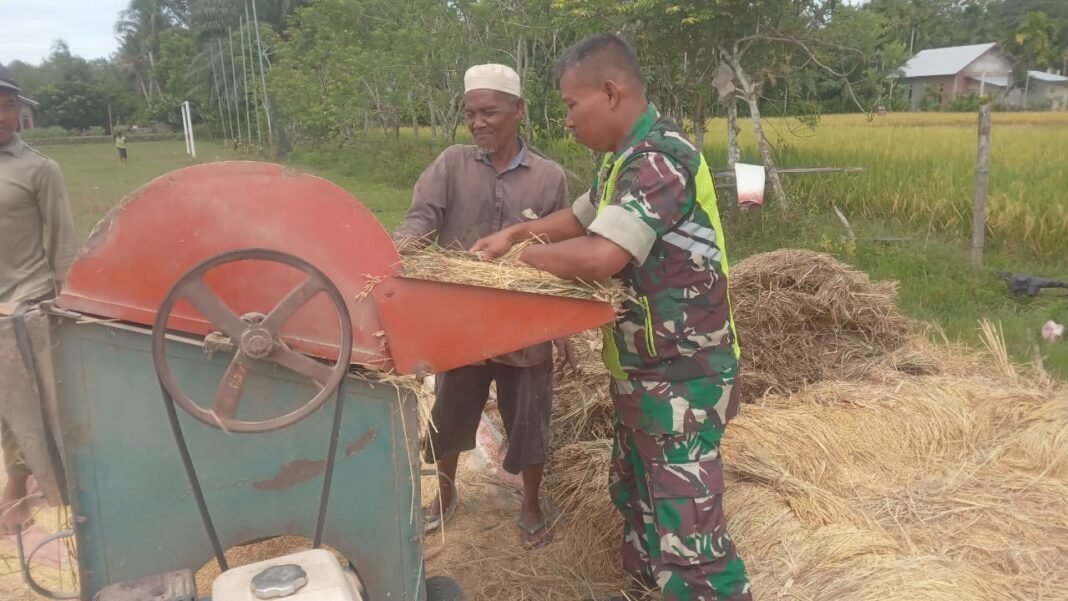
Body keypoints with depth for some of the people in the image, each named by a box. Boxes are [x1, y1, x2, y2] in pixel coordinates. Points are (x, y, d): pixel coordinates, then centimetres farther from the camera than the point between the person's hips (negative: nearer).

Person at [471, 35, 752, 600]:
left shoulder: (659, 158, -23)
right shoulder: (627, 158, 9)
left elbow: (600, 256, -33)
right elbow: (582, 215, 25)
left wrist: (531, 255, -14)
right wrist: (515, 232, 11)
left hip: (681, 375, -10)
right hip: (642, 368, 10)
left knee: (686, 528, -5)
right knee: (635, 494, 23)